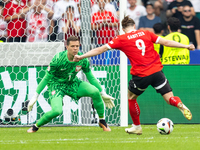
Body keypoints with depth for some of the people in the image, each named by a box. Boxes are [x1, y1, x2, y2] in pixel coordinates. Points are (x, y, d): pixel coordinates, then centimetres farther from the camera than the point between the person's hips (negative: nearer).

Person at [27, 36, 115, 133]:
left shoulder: (82, 59, -15)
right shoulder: (58, 59, -26)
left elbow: (91, 77, 1)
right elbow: (46, 78, -16)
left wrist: (103, 94, 5)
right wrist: (35, 97, -16)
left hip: (73, 83, 4)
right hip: (57, 85, -4)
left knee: (95, 92, -19)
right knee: (57, 110, -28)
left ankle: (102, 121, 2)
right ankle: (35, 126, -2)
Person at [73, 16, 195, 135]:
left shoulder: (121, 40, 4)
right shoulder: (146, 33, 11)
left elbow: (101, 49, 5)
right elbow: (165, 42, 9)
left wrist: (81, 57, 12)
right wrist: (186, 46, 15)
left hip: (141, 75, -2)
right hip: (156, 71, 2)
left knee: (131, 97, 24)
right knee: (169, 98, 6)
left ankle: (137, 126, 29)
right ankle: (180, 105, -27)